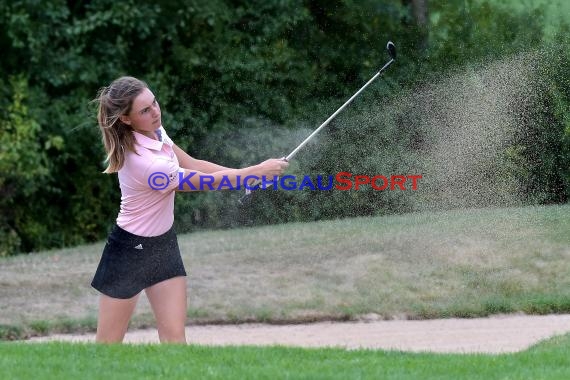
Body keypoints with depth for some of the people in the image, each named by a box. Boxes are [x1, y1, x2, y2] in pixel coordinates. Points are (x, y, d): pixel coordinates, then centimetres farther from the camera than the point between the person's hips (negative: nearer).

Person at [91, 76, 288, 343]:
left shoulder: (155, 131, -7)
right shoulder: (144, 162, -33)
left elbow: (192, 164, 6)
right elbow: (207, 181, -22)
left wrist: (247, 175, -3)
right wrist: (258, 170, -13)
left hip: (164, 243, 8)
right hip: (132, 249, -8)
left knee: (174, 337, 2)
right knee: (109, 343, 2)